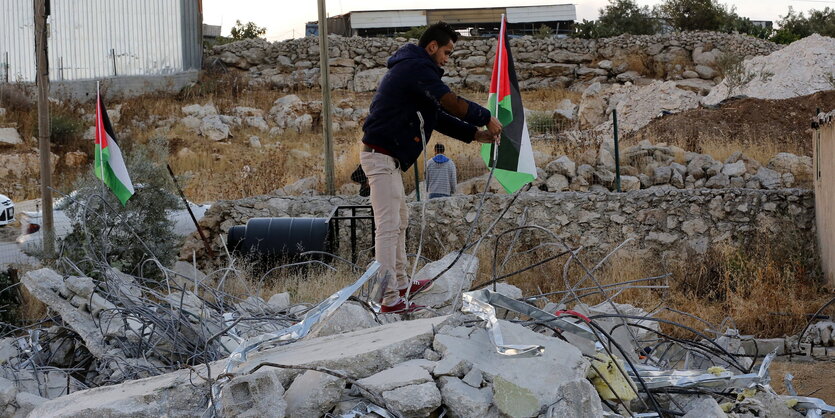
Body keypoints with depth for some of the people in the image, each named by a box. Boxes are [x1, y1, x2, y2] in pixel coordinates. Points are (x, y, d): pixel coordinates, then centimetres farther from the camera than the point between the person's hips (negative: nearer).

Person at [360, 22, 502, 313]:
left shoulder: (411, 68, 20)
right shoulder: (417, 68, -14)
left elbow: (438, 115, 21)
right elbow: (451, 103, -22)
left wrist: (474, 134, 14)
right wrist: (486, 118, -9)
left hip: (386, 157, 11)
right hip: (382, 156, -11)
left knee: (399, 221, 20)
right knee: (388, 227, -12)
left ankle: (400, 284, 30)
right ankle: (389, 300, -13)